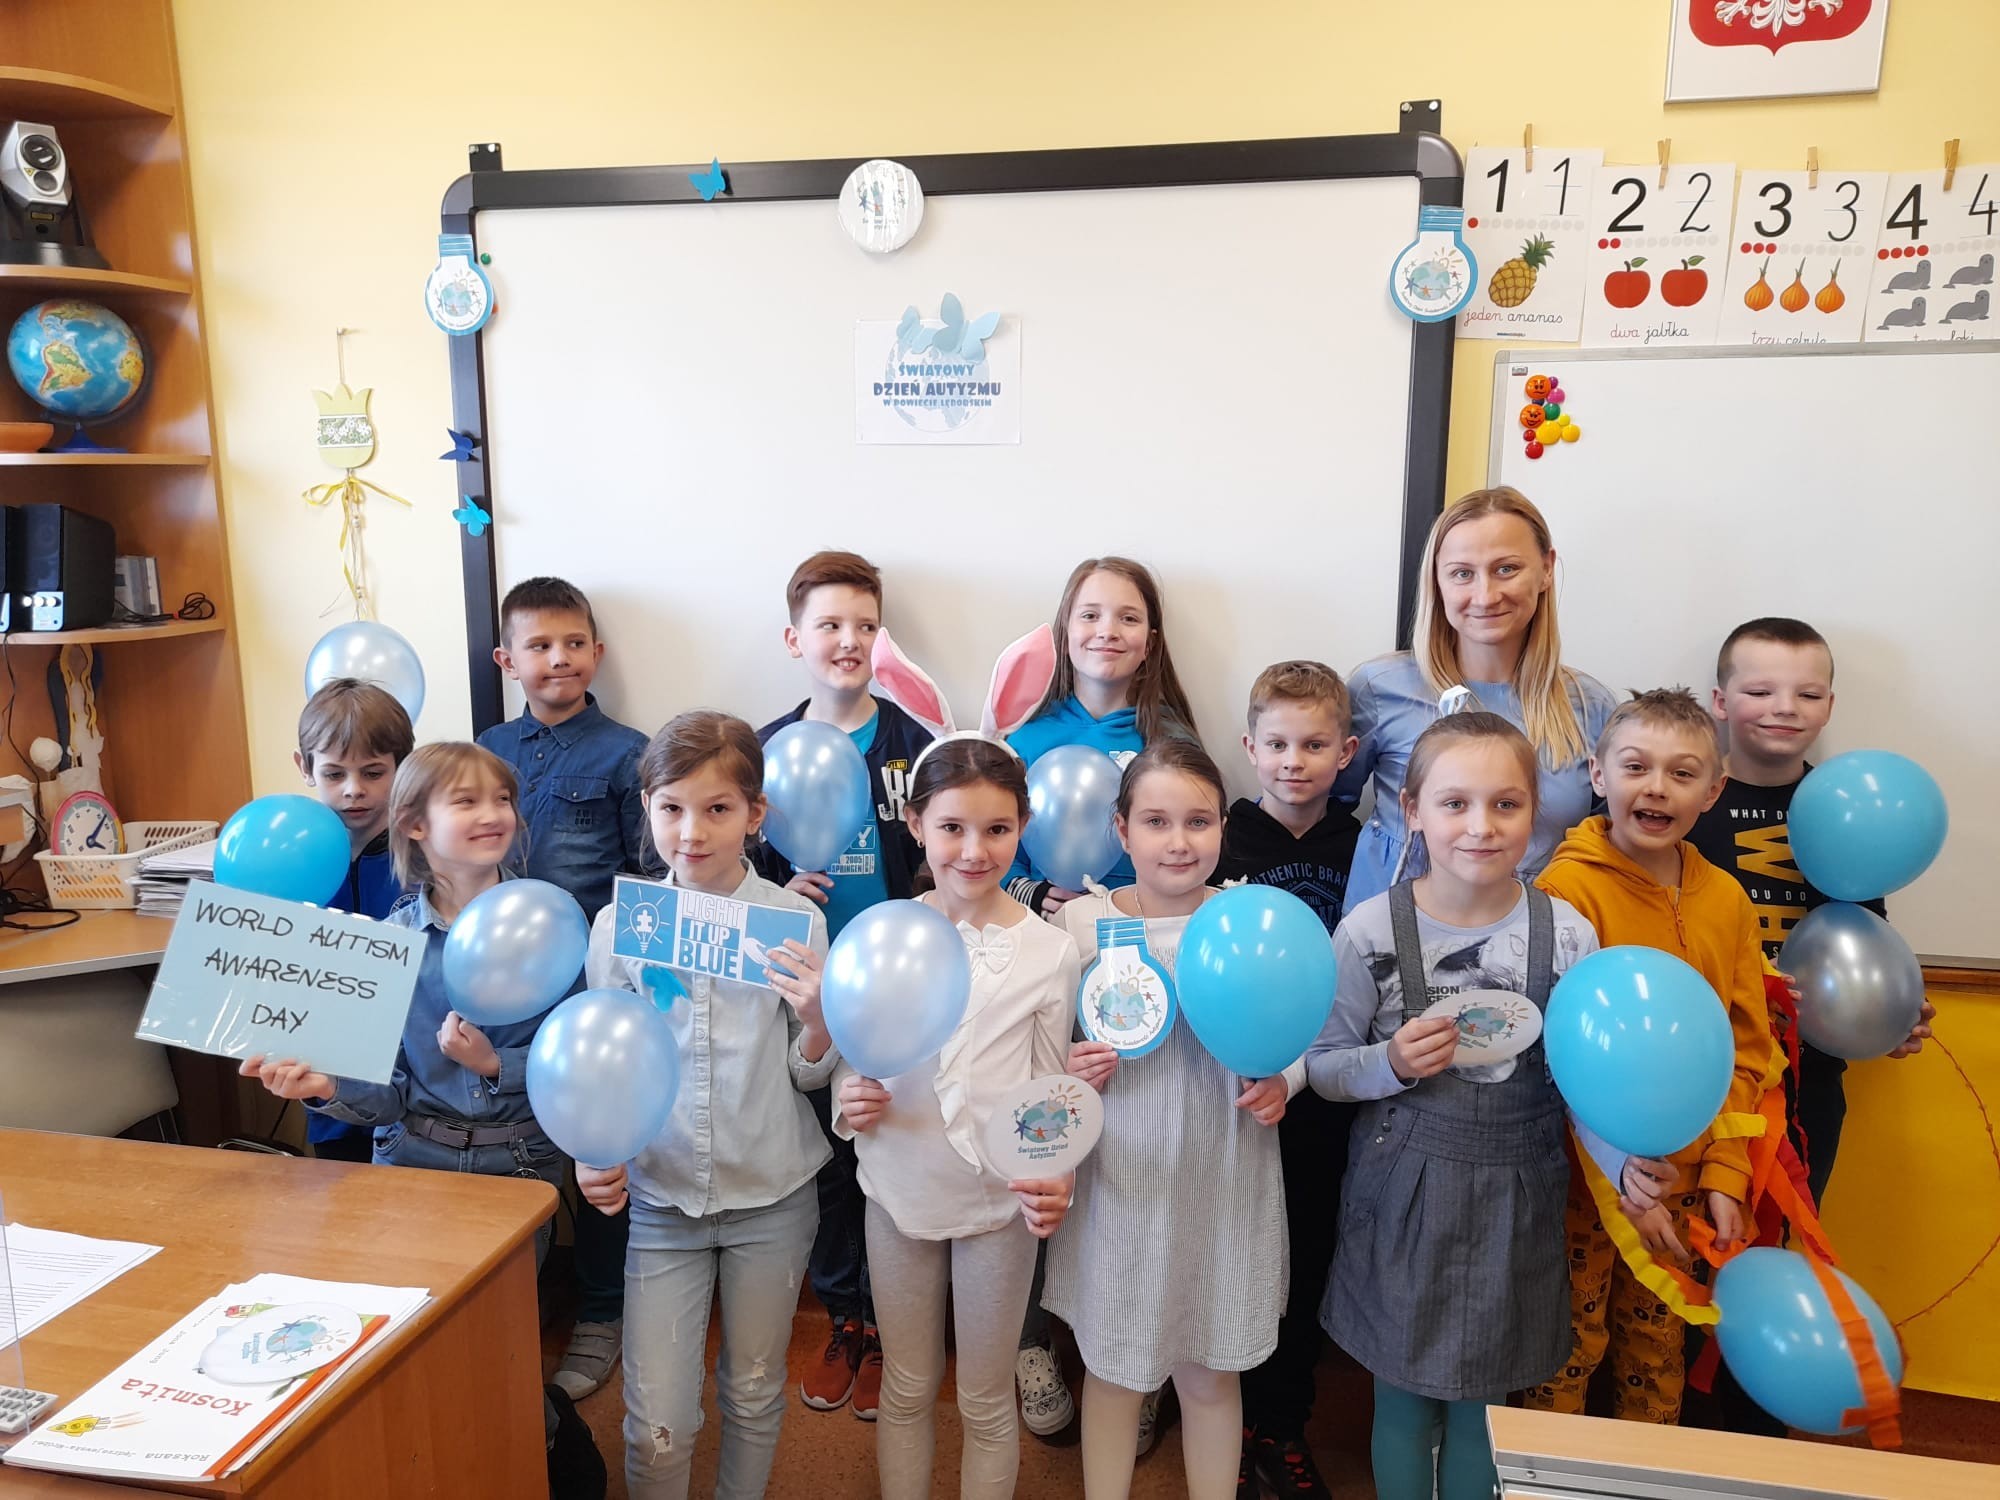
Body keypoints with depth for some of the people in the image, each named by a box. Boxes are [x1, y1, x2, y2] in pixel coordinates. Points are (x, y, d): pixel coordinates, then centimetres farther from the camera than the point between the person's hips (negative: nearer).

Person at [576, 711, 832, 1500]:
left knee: (754, 1393, 18)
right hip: (660, 1198, 0)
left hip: (773, 1196, 0)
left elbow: (810, 1076, -3)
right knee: (655, 1426, 4)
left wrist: (818, 1020, -24)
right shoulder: (618, 923, -7)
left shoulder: (795, 919, -10)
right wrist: (595, 1155, -14)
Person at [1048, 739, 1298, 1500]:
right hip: (1119, 1186, 0)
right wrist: (1068, 1072, -20)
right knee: (1112, 1369, 16)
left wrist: (1281, 1084, -14)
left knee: (1211, 1374, 17)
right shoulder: (1080, 921, -8)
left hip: (1225, 1188, 1)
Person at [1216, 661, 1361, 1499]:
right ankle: (1226, 1425, 31)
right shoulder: (1223, 843, -8)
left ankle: (1283, 1423, 35)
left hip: (1323, 1099, 3)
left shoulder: (1362, 849, 1)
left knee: (1308, 1262, 15)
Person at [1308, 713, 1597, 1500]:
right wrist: (1391, 1063, -22)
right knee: (1404, 1397, 16)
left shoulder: (1568, 934, -8)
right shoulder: (1369, 930, -13)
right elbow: (1323, 1066, -4)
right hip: (1403, 1191, -1)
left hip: (1515, 1197, 1)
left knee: (1482, 1403, 17)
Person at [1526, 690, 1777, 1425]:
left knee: (1658, 1346, 21)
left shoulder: (1725, 900, 0)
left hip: (1684, 1177, 5)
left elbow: (1746, 1051, 5)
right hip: (1582, 1175, -4)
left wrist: (1724, 1175, -1)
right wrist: (1618, 1166, -20)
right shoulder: (1567, 887, -16)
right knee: (1567, 1349, 10)